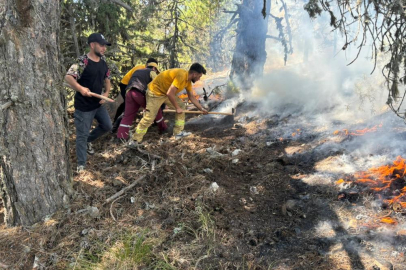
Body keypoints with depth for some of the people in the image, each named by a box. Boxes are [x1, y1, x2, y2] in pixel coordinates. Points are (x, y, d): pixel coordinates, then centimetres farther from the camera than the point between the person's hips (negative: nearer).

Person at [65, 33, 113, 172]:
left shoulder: (103, 62, 4)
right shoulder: (82, 62, -19)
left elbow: (107, 78, 17)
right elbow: (68, 77, -26)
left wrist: (106, 92, 1)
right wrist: (80, 88, -40)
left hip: (98, 103, 7)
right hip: (83, 106, -7)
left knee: (107, 126, 18)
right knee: (82, 135, 2)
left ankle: (89, 140, 41)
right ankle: (81, 164, 16)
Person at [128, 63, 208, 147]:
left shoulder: (188, 80, 2)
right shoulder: (181, 75, -29)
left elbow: (191, 97, 14)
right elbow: (170, 93, -33)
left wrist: (201, 108, 15)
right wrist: (177, 108, -22)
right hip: (155, 92, -9)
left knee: (181, 105, 8)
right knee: (149, 118, -10)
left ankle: (178, 132, 13)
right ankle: (135, 141, 2)